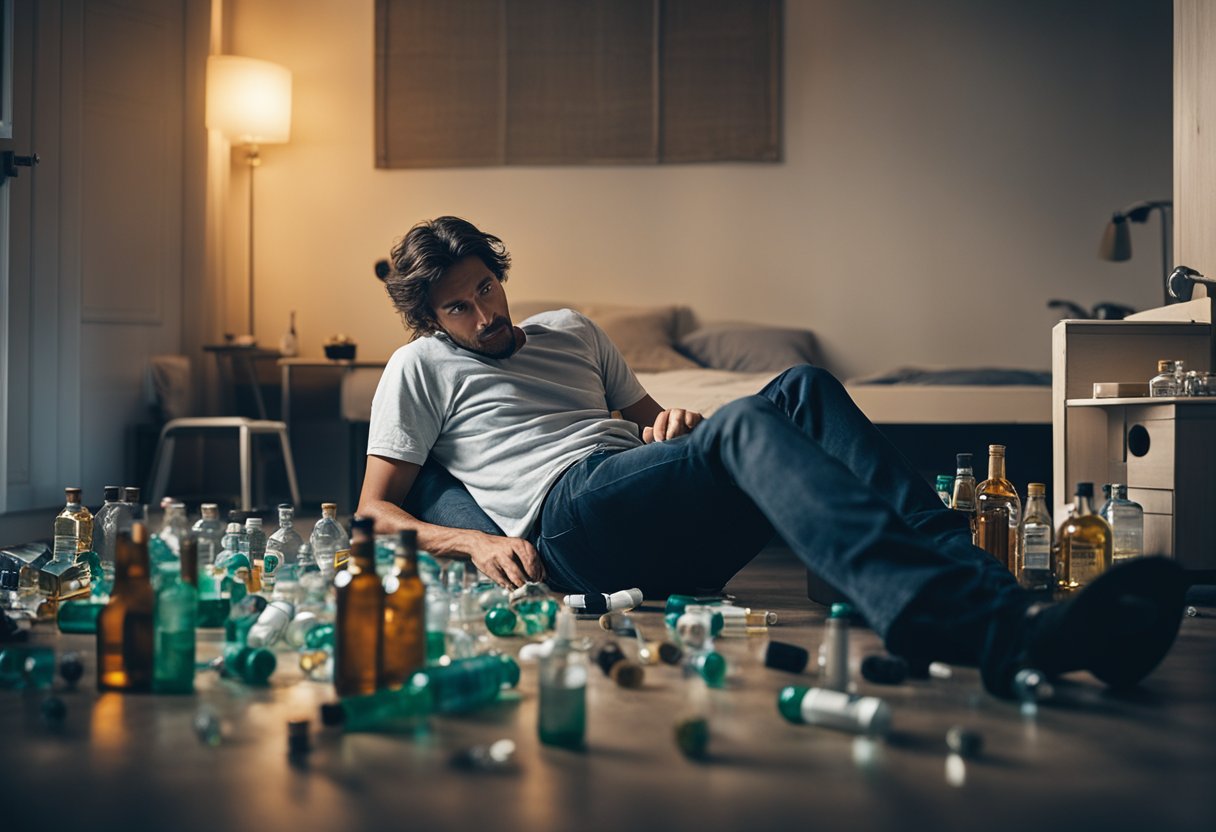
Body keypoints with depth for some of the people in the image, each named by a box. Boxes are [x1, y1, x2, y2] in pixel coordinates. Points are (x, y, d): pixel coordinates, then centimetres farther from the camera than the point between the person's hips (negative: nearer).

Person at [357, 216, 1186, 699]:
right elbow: (374, 511, 13)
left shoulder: (571, 331, 32)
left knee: (802, 389, -19)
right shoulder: (420, 369, 17)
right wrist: (477, 542, -5)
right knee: (746, 424, -33)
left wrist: (675, 424, 8)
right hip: (569, 518, -6)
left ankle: (977, 576, -37)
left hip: (669, 534, 6)